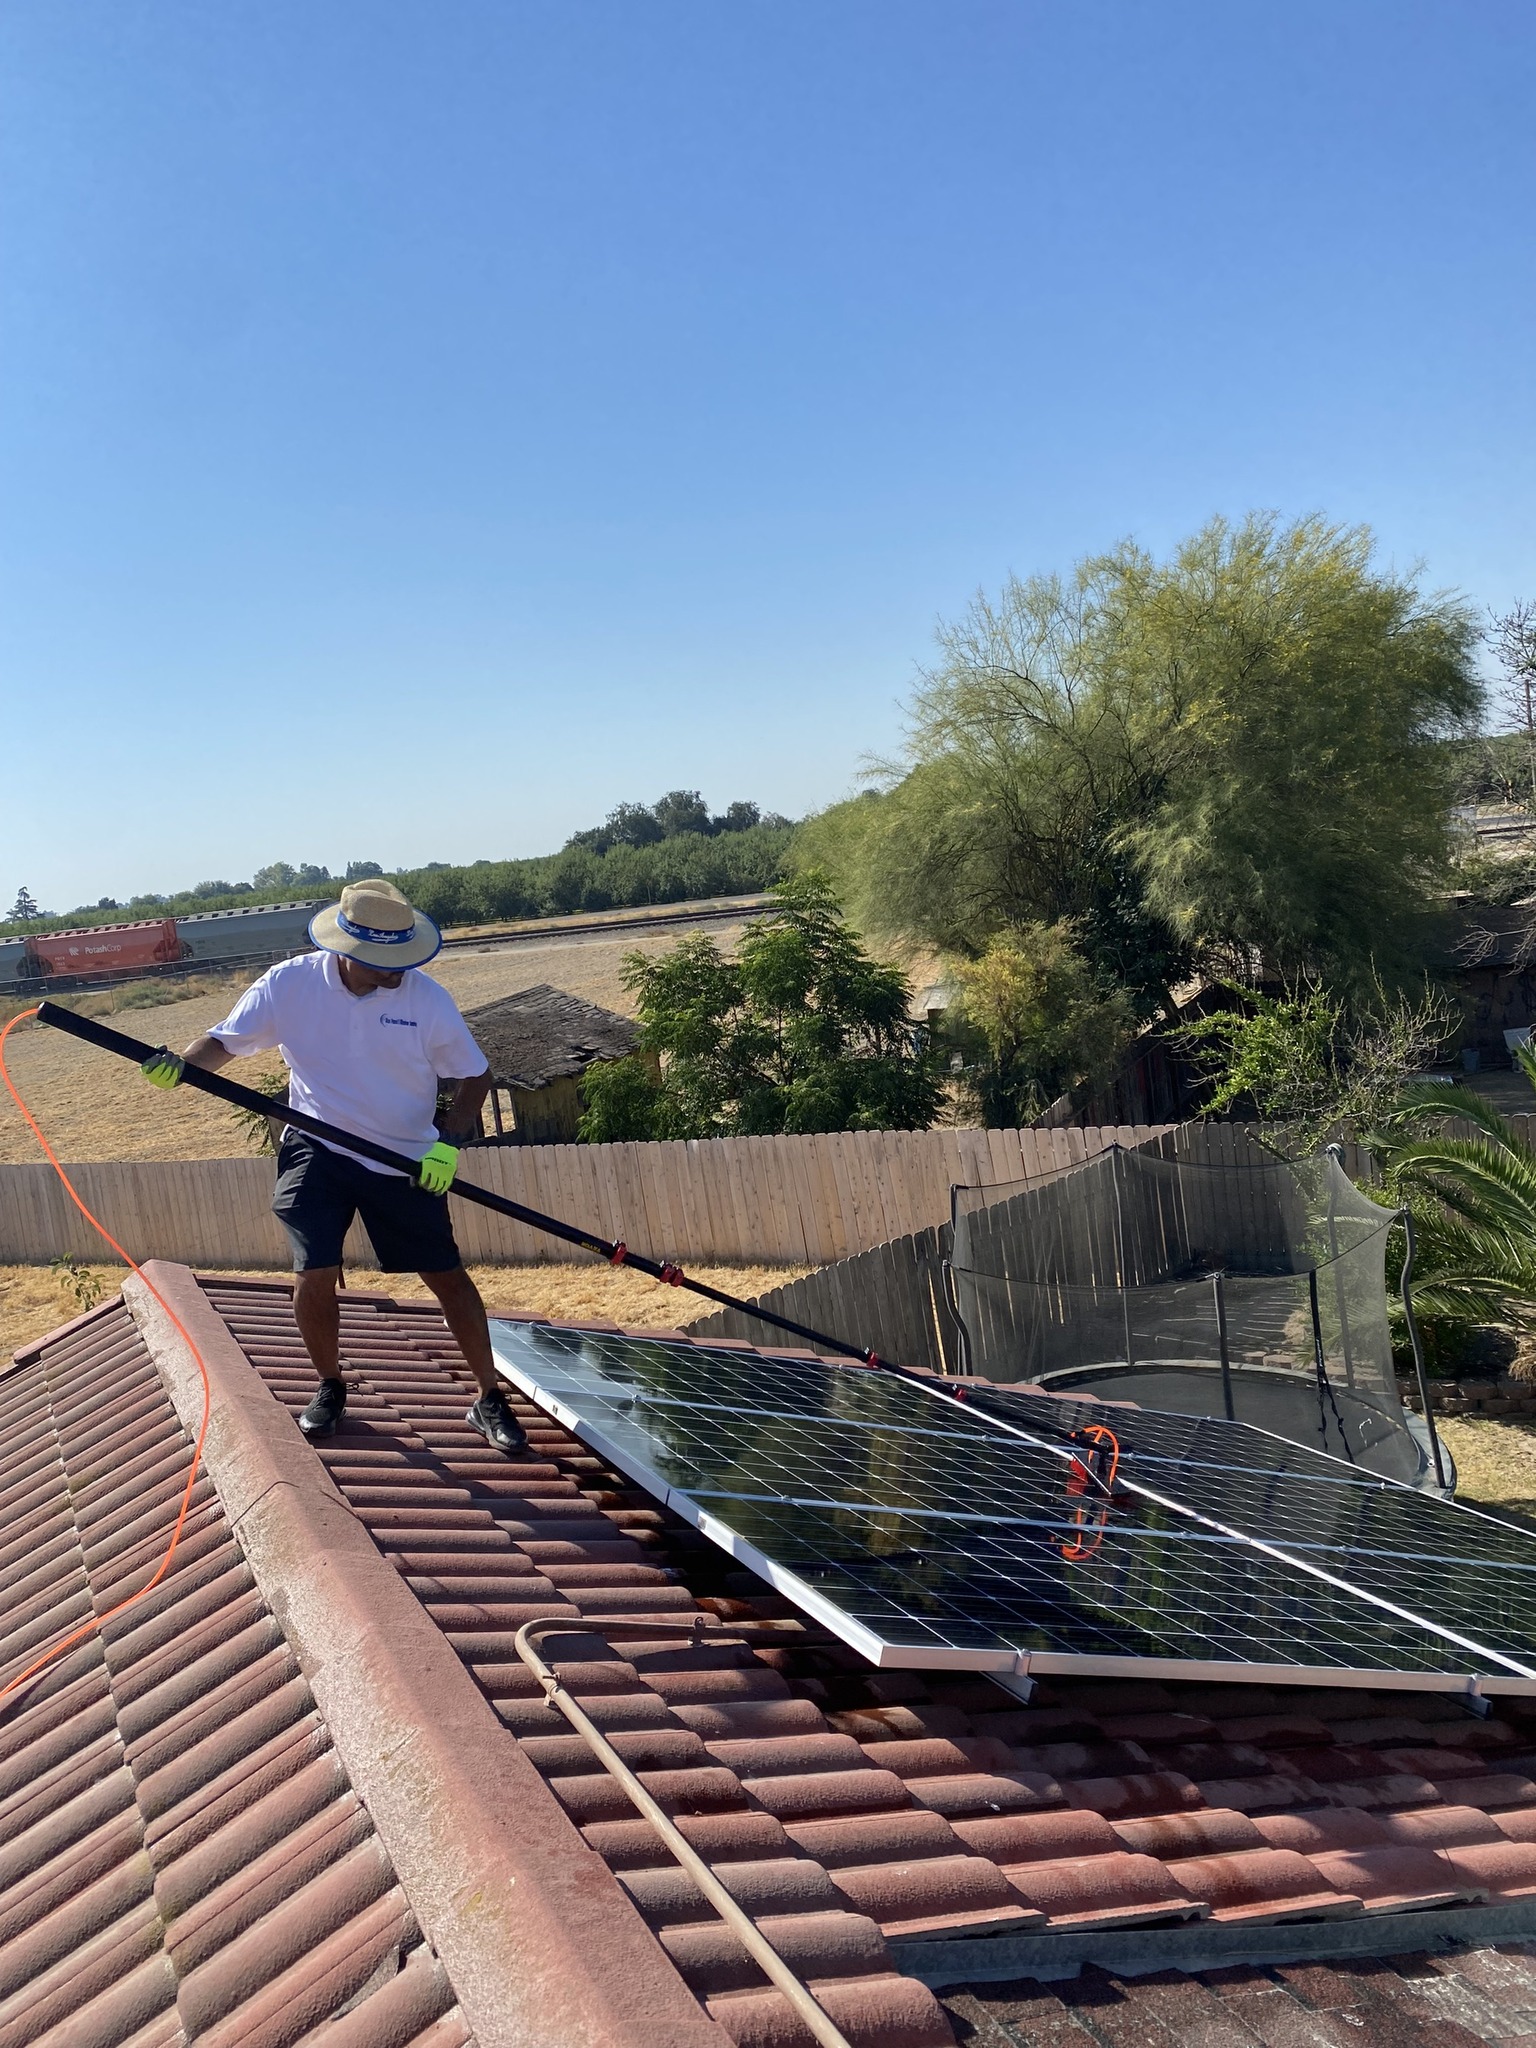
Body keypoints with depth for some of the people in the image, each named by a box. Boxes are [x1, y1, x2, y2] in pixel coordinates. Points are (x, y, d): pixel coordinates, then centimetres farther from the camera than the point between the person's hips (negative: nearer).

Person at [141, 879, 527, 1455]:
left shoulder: (427, 998, -14)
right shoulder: (289, 984, -12)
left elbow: (474, 1075, -4)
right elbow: (225, 1041, -2)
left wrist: (449, 1141, -18)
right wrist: (178, 1066, -23)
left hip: (405, 1161, 0)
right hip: (317, 1153, 0)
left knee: (447, 1274, 1)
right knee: (314, 1276, -6)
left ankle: (489, 1400, 16)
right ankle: (330, 1387, 22)